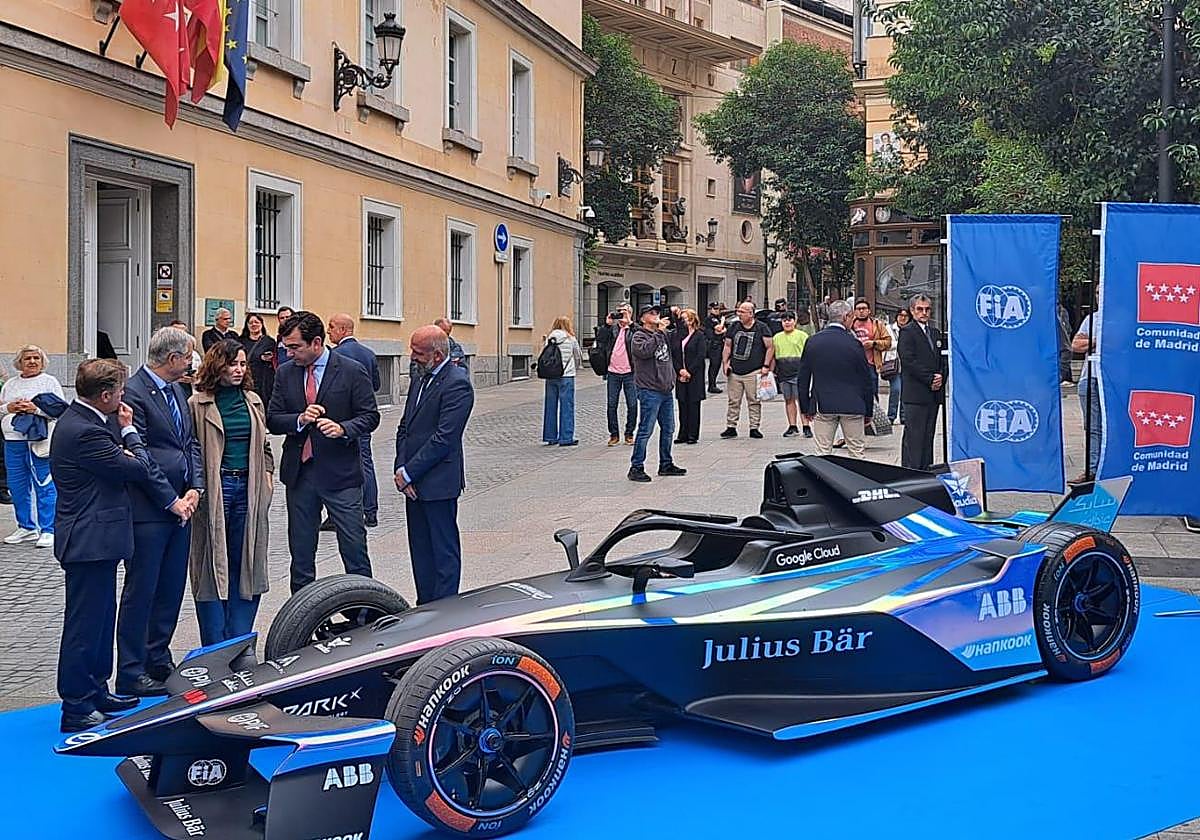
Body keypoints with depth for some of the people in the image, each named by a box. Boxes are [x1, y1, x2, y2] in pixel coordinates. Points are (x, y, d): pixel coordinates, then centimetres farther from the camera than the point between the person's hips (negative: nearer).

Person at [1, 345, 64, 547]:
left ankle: (48, 530, 0)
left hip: (40, 441, -5)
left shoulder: (50, 382, 3)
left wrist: (35, 409, -15)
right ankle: (26, 527, 22)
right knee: (17, 486, 9)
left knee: (44, 486, -5)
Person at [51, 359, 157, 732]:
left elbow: (115, 463, 16)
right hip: (91, 541, -11)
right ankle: (76, 709, 5)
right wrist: (129, 430, -1)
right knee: (84, 624, -3)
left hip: (93, 539, 11)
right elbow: (140, 469, -17)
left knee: (100, 619, 20)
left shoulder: (79, 420, 10)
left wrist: (124, 453, -6)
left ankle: (96, 691, 32)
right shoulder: (84, 431, -23)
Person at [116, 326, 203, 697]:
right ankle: (131, 673, 8)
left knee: (172, 590, 14)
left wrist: (195, 488, 3)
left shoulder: (176, 391, 14)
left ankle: (158, 661, 25)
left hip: (181, 506, 9)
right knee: (141, 592, -1)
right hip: (149, 511, -8)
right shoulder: (134, 393, -14)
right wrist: (171, 501, -13)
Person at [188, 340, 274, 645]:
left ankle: (239, 641, 14)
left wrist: (267, 474, 12)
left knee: (246, 564, 6)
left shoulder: (253, 401, 13)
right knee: (213, 565, 1)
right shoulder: (198, 405, -3)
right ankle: (214, 646, 9)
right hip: (215, 489, -4)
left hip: (249, 489, 4)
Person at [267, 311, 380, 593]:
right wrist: (300, 420, -15)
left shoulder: (352, 371, -5)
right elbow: (272, 420, 4)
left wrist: (343, 428, -21)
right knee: (300, 551, 12)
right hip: (298, 473, 4)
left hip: (341, 474, -4)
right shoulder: (285, 372, 6)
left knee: (354, 547, -1)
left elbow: (370, 416, -3)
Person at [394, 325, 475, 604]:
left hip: (438, 483, -9)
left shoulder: (456, 384, -14)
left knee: (444, 552, 0)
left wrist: (408, 473, -14)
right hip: (414, 483, 9)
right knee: (420, 549, 14)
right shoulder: (421, 379, 14)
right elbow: (405, 427, 15)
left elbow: (444, 438, -19)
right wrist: (401, 468, 1)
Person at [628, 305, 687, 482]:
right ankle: (636, 467, -2)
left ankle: (666, 464, 26)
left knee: (668, 429, 14)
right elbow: (645, 351, -26)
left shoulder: (663, 334, 15)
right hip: (649, 391, -8)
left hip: (666, 390, 8)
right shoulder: (638, 336, -7)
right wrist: (658, 332, -23)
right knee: (645, 431, -7)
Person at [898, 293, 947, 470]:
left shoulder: (936, 332, 19)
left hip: (934, 393, 7)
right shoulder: (907, 332, -3)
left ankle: (926, 472, 12)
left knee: (928, 435, 8)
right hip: (915, 394, -7)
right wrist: (930, 379, -14)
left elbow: (943, 359, 18)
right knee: (914, 436, -7)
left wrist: (941, 378, -1)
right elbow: (909, 361, -13)